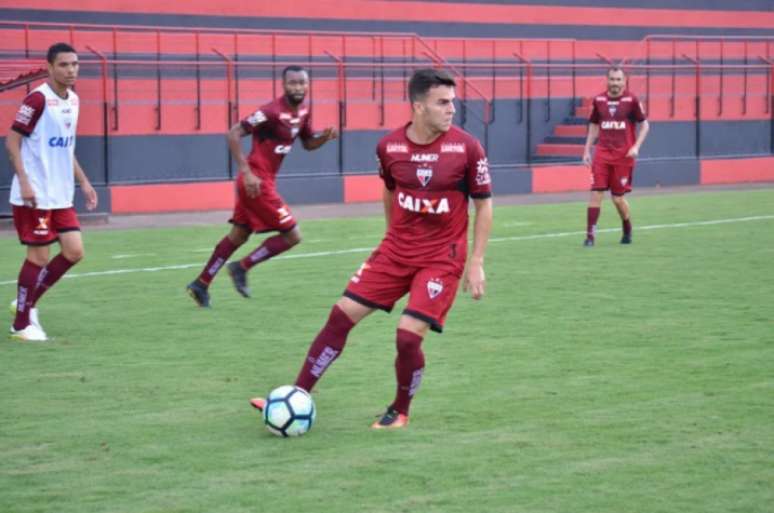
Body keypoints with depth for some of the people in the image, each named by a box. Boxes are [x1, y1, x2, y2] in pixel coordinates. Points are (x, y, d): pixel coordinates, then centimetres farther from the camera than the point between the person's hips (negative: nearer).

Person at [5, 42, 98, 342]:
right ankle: (21, 324, 10)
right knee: (39, 256, -4)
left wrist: (83, 182, 17)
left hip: (61, 196, 8)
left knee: (74, 252, 3)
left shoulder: (73, 100, 10)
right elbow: (12, 141, -13)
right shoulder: (38, 99, -14)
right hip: (35, 196, -8)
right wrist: (24, 181, -21)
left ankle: (28, 302, 19)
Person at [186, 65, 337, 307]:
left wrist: (325, 137, -1)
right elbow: (233, 134, -21)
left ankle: (201, 284, 25)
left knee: (238, 235, 18)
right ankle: (241, 268, 3)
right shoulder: (272, 112, -19)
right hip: (257, 182, -9)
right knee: (292, 236, -5)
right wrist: (247, 173, -25)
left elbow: (308, 144, 21)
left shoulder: (303, 111, 7)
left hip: (259, 181, 9)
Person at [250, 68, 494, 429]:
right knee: (342, 315, -1)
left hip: (442, 258, -4)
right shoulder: (389, 146, -4)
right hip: (396, 249, 4)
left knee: (408, 335, -15)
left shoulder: (466, 148, -13)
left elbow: (483, 204, -4)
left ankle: (400, 411, 13)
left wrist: (476, 262, -7)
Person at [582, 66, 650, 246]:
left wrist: (636, 146, -9)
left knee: (618, 197, 2)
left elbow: (644, 125, 2)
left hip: (624, 155, -2)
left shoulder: (631, 100, -4)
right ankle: (590, 235, -5)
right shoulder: (599, 100, 5)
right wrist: (587, 150, 11)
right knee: (596, 193, -8)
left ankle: (627, 231, 28)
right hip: (602, 154, 2)